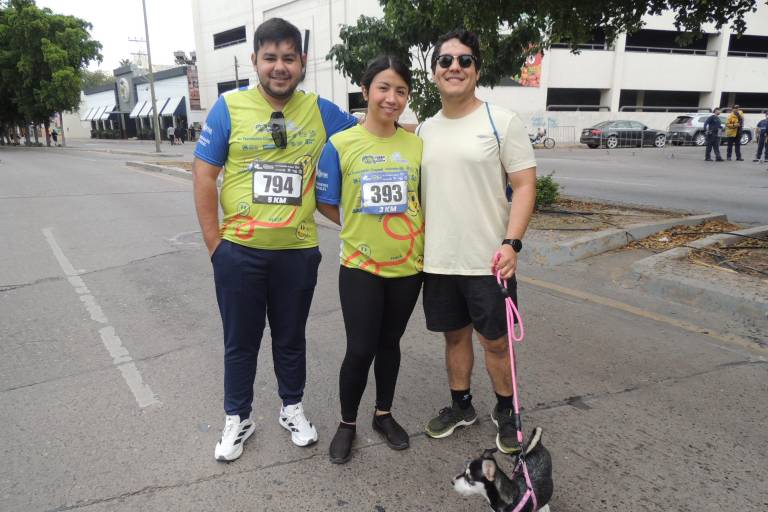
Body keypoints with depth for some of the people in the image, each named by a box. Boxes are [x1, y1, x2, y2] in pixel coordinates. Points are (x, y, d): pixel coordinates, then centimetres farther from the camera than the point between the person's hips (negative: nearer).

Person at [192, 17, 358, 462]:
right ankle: (238, 419, 33)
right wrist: (214, 242, -5)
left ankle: (293, 409, 38)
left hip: (298, 250, 1)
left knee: (291, 337, 17)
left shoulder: (320, 111, 0)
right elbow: (204, 176, -3)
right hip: (239, 251, -1)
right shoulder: (229, 107, -4)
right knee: (241, 341, 13)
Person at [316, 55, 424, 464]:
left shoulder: (417, 145, -1)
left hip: (407, 265, 3)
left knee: (390, 342, 16)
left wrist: (399, 229, -1)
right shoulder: (341, 145, -7)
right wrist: (363, 228, -1)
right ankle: (347, 422, 25)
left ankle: (384, 414, 36)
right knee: (360, 349, 0)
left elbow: (428, 198, 10)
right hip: (360, 265, -2)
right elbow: (326, 203, 1)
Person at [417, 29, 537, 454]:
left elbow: (525, 186, -8)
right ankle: (460, 406, 34)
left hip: (488, 261, -4)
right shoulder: (424, 130, 9)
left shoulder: (502, 122, -5)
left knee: (495, 341, 7)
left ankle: (505, 413, 29)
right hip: (438, 260, 4)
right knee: (455, 335, 16)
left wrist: (511, 243, -19)